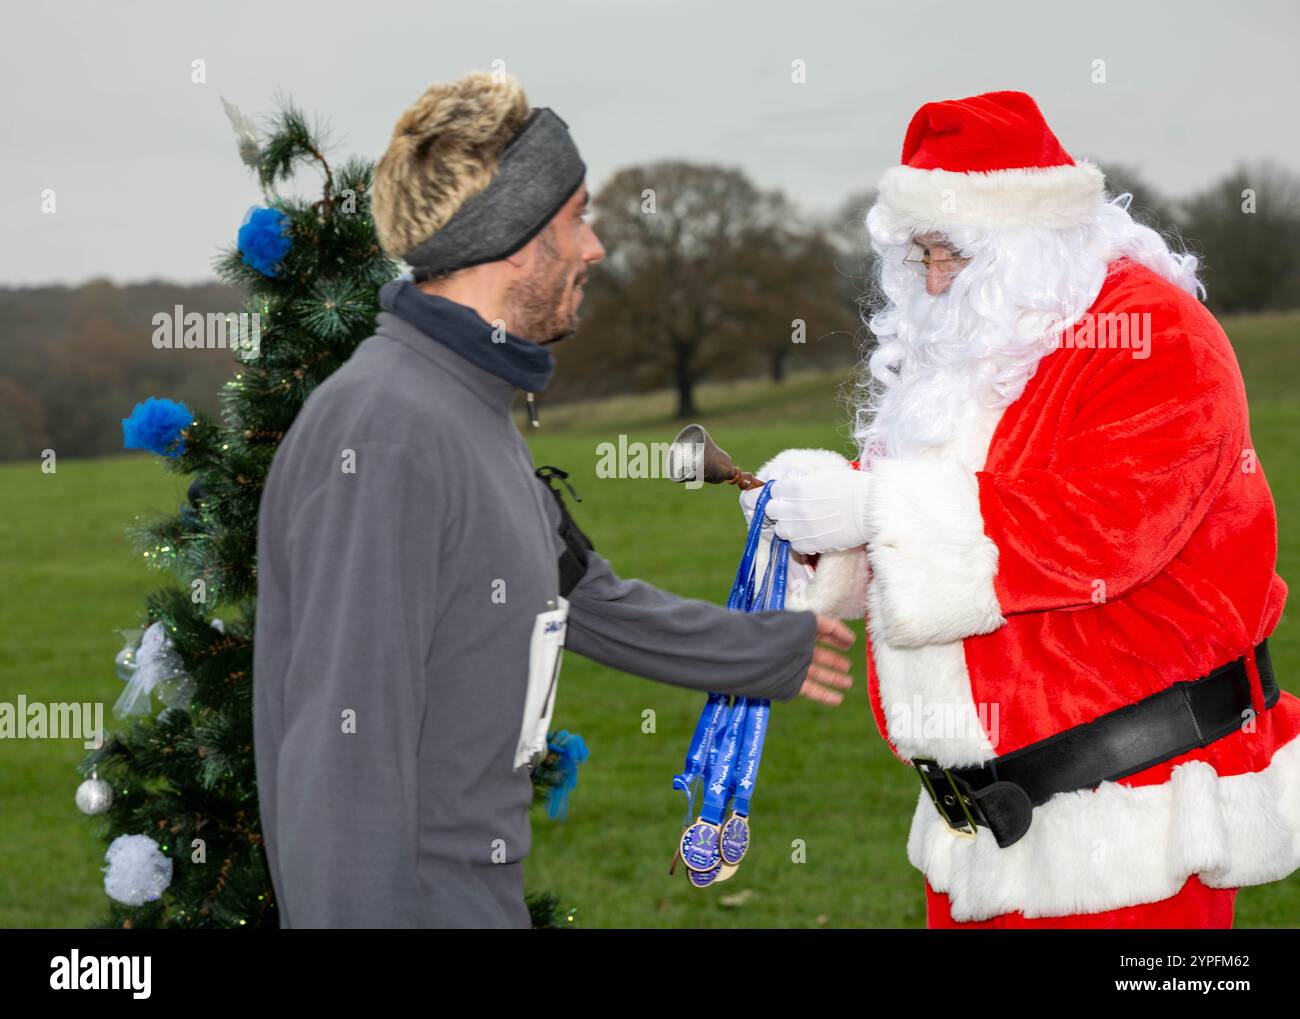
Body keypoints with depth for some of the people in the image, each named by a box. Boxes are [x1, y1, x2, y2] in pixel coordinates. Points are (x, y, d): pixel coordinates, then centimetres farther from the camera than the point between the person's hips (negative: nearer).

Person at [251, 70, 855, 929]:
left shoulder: (476, 414, 13)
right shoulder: (384, 437, -21)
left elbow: (584, 597, 28)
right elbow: (343, 762, -26)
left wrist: (770, 650, 39)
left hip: (480, 890, 10)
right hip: (404, 898, -10)